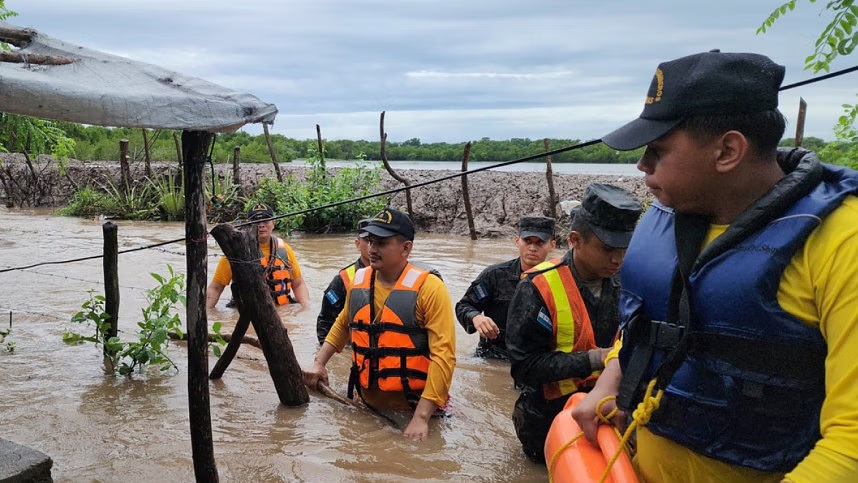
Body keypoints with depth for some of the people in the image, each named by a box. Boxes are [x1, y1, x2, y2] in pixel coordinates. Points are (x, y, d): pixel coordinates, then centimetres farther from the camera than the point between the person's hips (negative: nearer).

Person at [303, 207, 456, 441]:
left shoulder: (428, 288, -17)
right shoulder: (358, 281, 1)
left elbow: (443, 355, -22)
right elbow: (342, 324, 20)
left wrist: (421, 418, -26)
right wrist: (319, 363, 11)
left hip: (414, 410, -5)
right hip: (367, 405, 5)